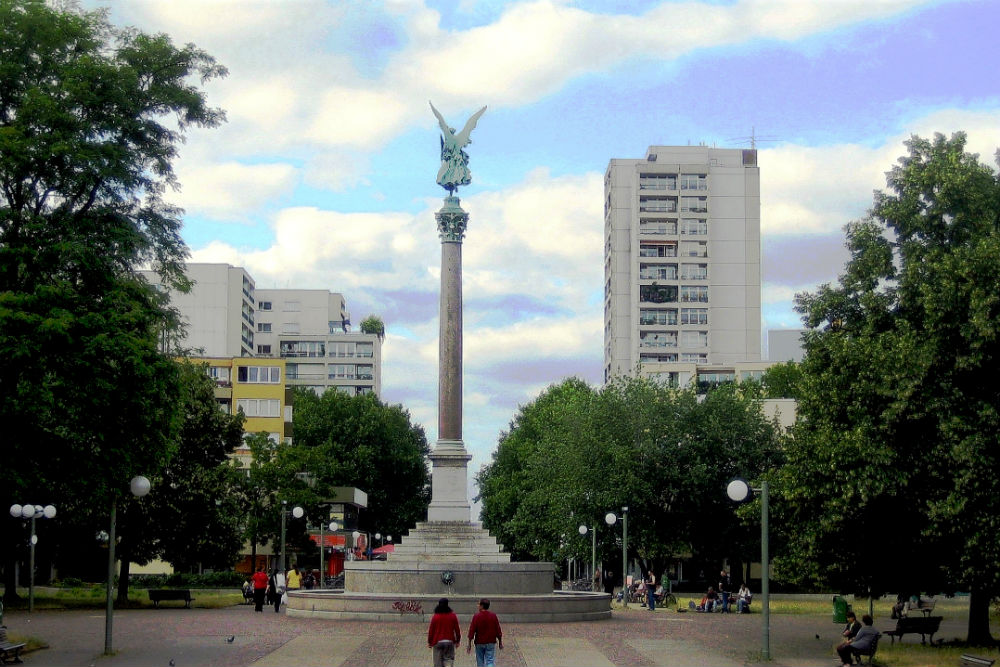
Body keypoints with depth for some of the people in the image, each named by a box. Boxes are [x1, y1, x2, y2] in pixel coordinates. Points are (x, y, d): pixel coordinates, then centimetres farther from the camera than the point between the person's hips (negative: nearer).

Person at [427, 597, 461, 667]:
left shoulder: (435, 617, -4)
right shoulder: (453, 616, 0)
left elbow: (431, 630, -1)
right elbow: (457, 629, 3)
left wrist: (429, 642, 8)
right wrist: (458, 641, 15)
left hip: (437, 642, -1)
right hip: (450, 642, 1)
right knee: (449, 659, 6)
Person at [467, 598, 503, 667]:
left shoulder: (476, 616, -9)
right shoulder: (493, 616, -3)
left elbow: (472, 631, -10)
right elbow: (498, 630, 1)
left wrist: (469, 644, -5)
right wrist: (500, 643, 12)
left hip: (479, 643, -1)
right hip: (491, 643, 1)